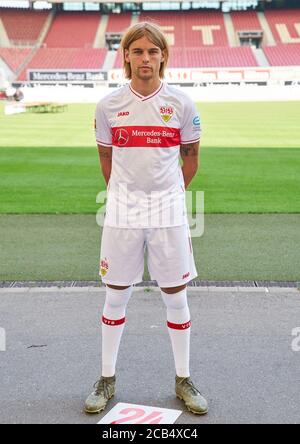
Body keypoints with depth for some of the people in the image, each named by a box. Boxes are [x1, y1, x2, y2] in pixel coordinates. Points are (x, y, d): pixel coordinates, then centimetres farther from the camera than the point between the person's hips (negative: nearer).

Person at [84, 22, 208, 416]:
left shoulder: (181, 104, -2)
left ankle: (183, 380, 24)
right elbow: (106, 159, 11)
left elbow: (191, 157, 9)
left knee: (176, 297, 7)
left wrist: (169, 193, 11)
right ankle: (107, 379, 25)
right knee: (116, 296, 9)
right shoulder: (109, 106, 0)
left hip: (168, 212, 0)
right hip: (122, 213, 1)